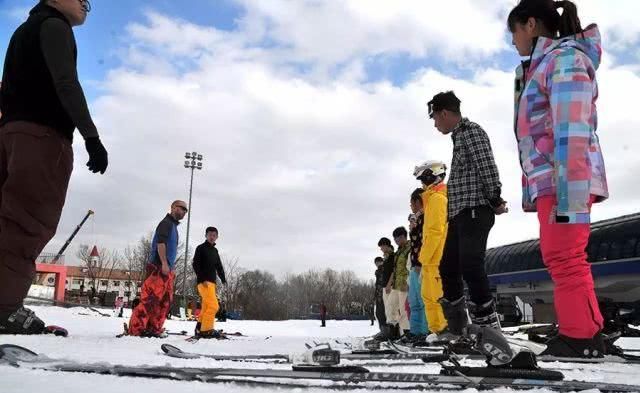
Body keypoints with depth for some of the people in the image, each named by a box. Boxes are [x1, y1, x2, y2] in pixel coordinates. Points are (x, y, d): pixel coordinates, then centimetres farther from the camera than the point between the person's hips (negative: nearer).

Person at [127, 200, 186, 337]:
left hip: (167, 269, 10)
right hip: (159, 267, -10)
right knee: (151, 298, -13)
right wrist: (164, 263, -24)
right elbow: (160, 242, -17)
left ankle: (154, 328, 12)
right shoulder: (166, 223, -5)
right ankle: (136, 328, -12)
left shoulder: (173, 225, 24)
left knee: (165, 300, 8)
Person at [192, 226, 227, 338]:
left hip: (212, 282, 8)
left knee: (206, 308, 8)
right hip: (204, 282, -8)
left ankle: (200, 329, 13)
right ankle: (206, 330, -14)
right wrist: (202, 279, -17)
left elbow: (219, 266, 19)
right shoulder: (201, 248, 0)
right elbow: (196, 265, -8)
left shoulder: (215, 250, 21)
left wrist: (223, 279, 5)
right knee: (214, 306, -16)